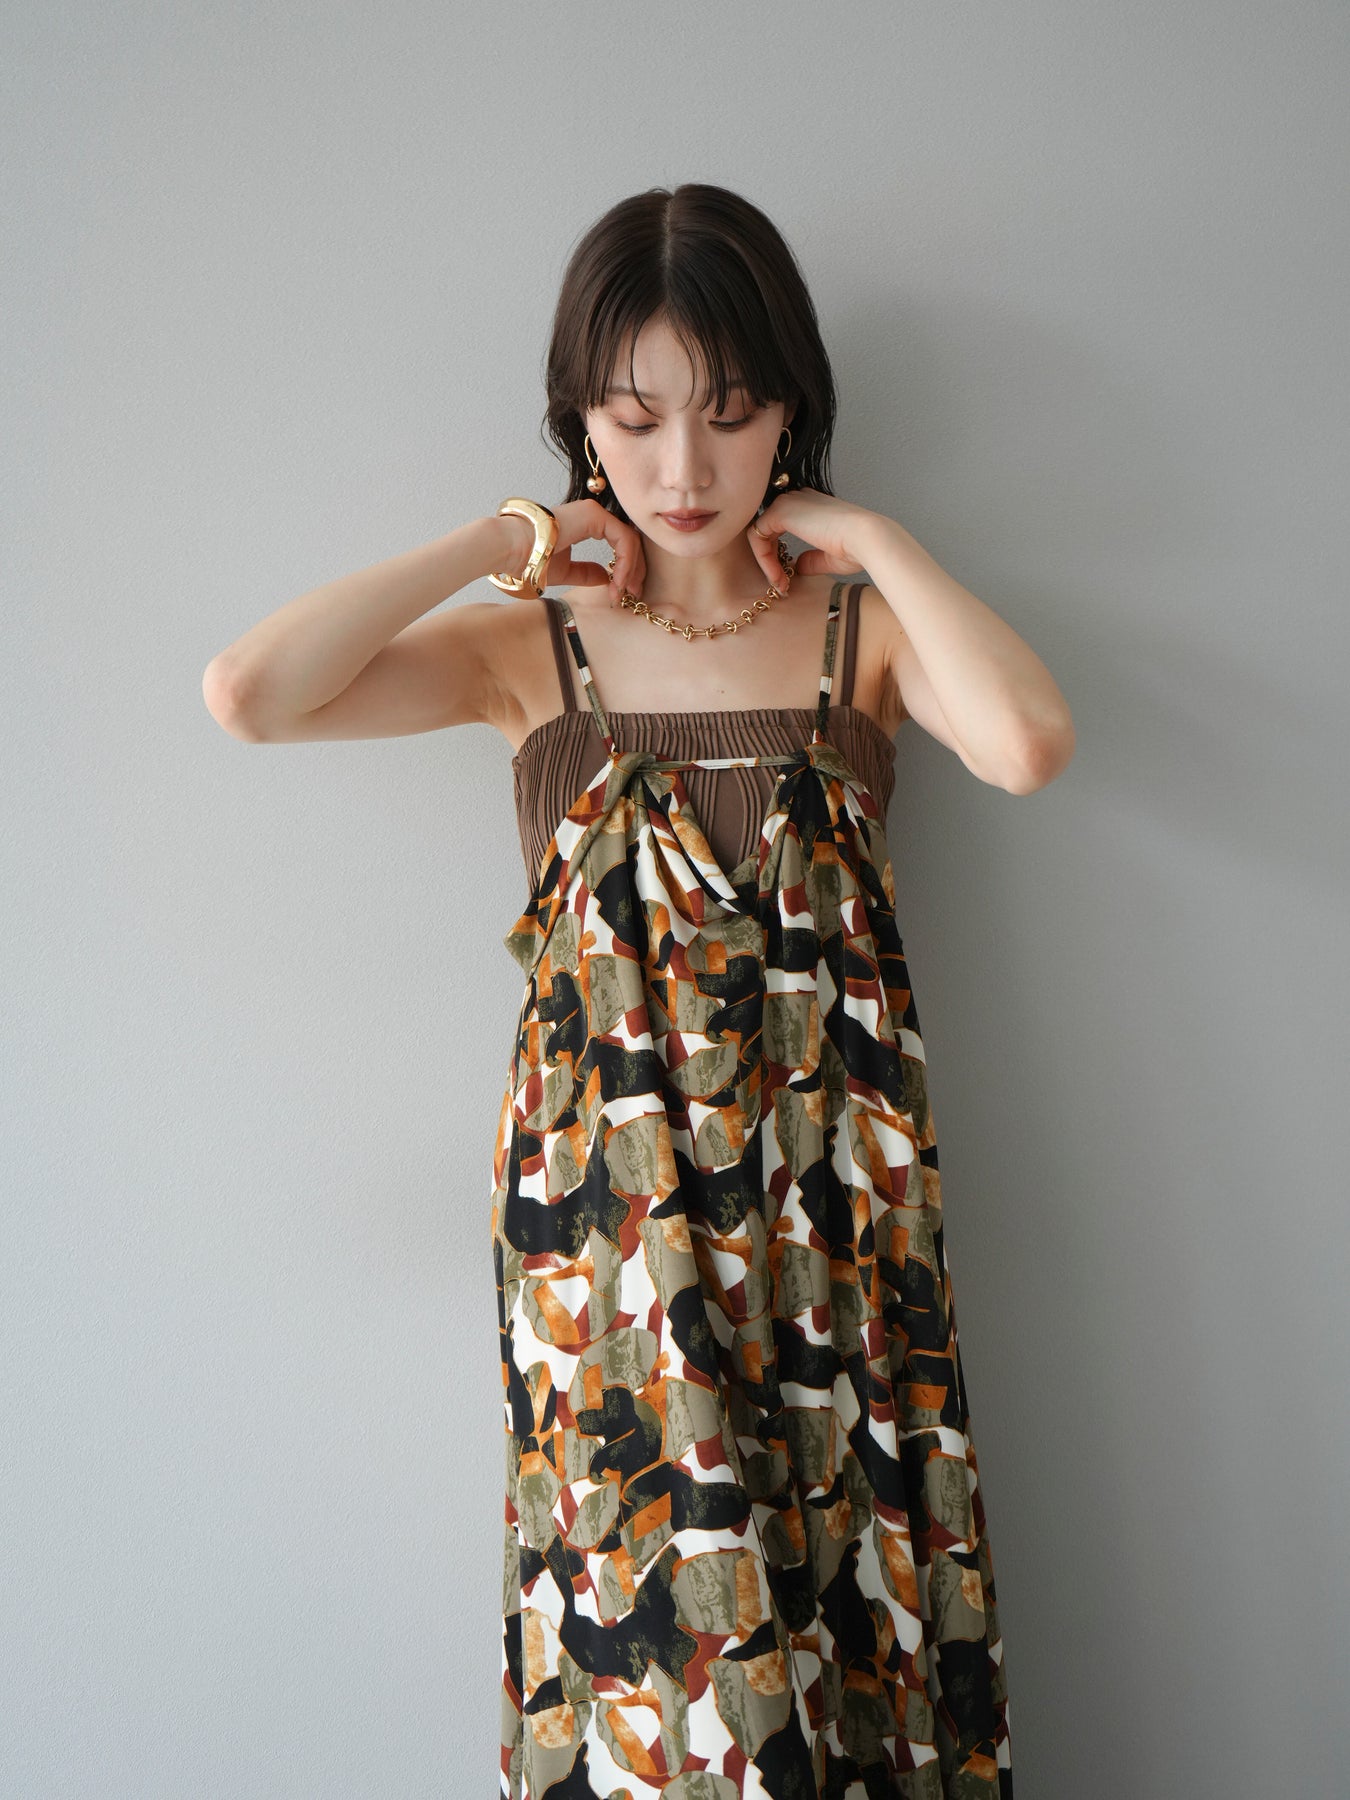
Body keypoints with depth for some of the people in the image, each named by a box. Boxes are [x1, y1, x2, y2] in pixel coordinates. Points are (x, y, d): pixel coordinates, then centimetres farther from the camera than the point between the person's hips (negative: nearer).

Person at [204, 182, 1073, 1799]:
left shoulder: (863, 625, 5)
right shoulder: (530, 647, 6)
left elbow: (1027, 744, -18)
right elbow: (246, 694, -9)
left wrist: (868, 540, -6)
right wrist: (498, 544, -3)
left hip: (825, 1181, 1)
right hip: (603, 1180, 0)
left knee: (846, 1582, 4)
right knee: (651, 1594, 1)